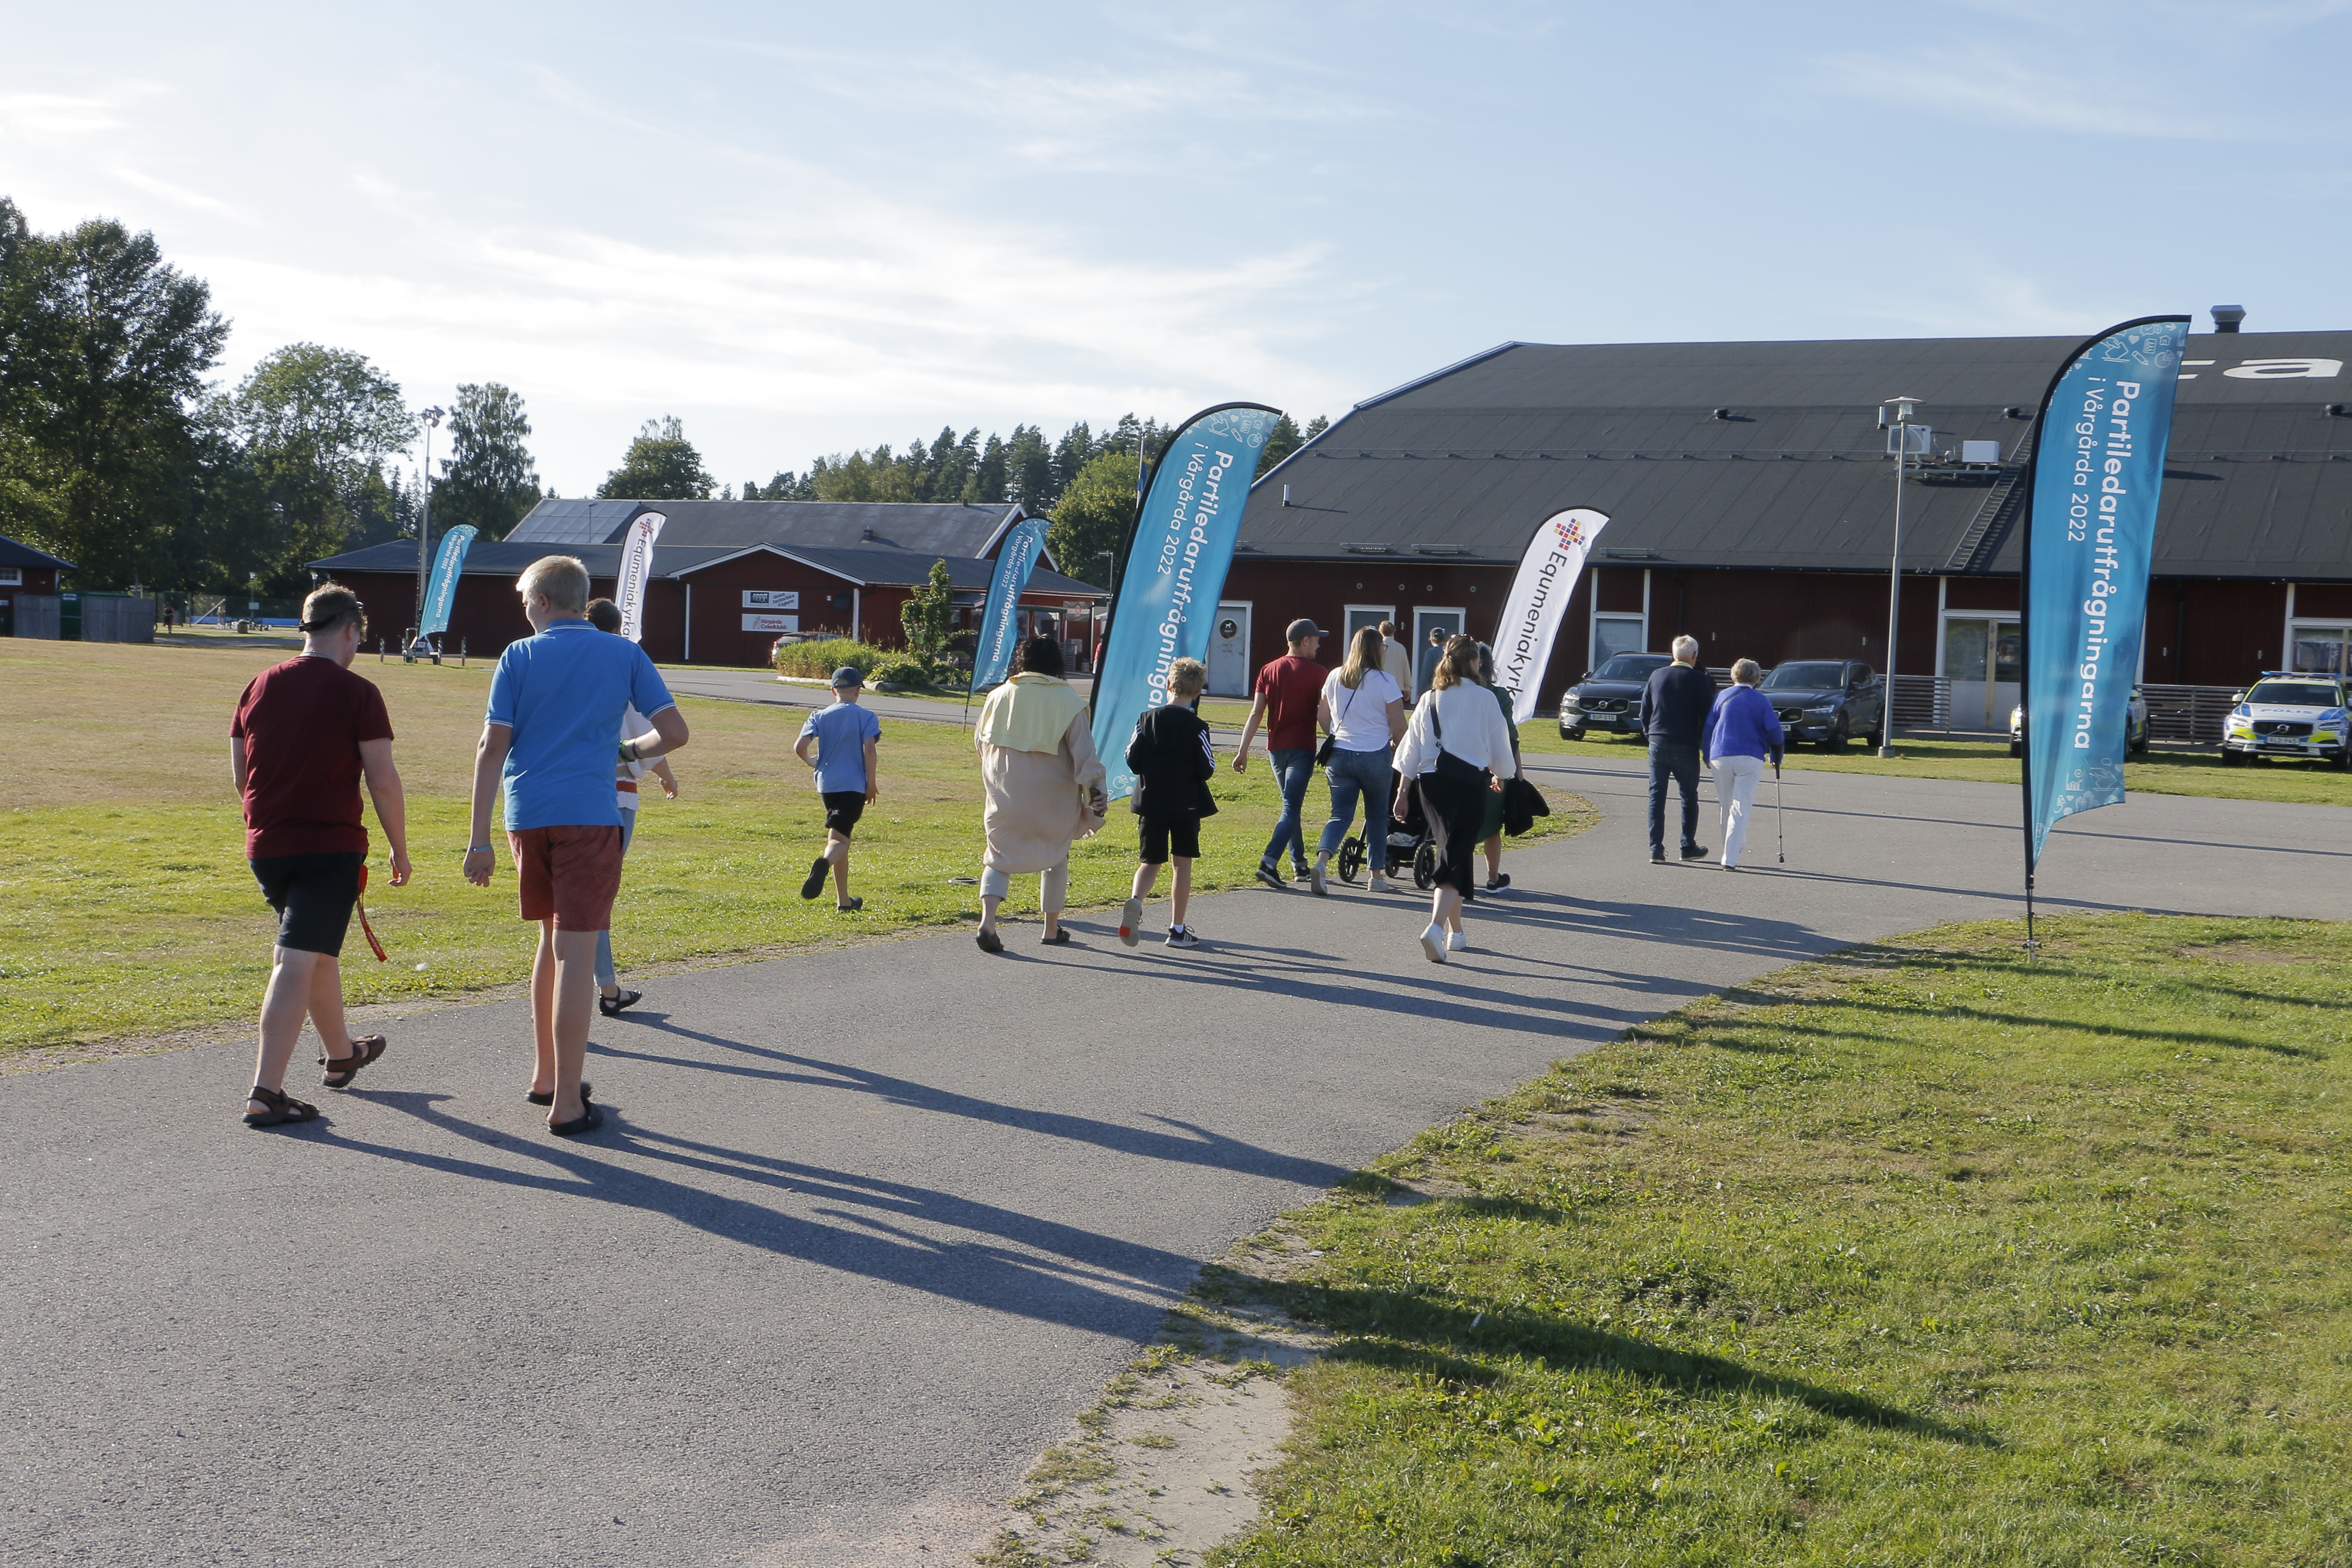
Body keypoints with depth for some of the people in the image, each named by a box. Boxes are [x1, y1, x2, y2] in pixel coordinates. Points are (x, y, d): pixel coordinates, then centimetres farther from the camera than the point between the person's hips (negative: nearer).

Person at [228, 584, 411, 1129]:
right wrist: (400, 850, 0)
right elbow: (383, 781, -11)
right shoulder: (357, 693, -9)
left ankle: (340, 1053, 41)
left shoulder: (260, 686, 7)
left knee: (317, 948, 23)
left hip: (265, 845, 6)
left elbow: (239, 775, 13)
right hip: (330, 846, -6)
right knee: (298, 960, -7)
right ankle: (266, 1093, -12)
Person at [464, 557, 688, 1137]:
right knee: (576, 954, -4)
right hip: (589, 817, -2)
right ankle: (567, 1104, -4)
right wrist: (631, 750, 21)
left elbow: (492, 749, -1)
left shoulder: (519, 657, 4)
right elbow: (674, 731, 0)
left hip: (527, 818, 3)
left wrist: (480, 839, -1)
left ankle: (546, 1075, 28)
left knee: (553, 941, 20)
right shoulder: (624, 654, 4)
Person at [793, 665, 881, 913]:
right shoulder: (866, 716, 0)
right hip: (854, 785, -4)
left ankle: (844, 901, 20)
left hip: (827, 784, 4)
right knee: (839, 839, -10)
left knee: (840, 837, 17)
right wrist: (872, 783, -4)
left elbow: (800, 747, -4)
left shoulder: (819, 716, 7)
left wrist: (811, 763, 17)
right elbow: (869, 749, -12)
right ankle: (824, 862, -47)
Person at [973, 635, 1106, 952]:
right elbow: (1083, 750, -11)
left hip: (1006, 795, 1)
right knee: (1056, 857, 16)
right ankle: (1052, 928, 22)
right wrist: (1094, 788, -7)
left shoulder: (1000, 695, 1)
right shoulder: (1067, 701, -8)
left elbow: (980, 740, 13)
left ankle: (987, 919, -15)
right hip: (1053, 795, -1)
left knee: (1000, 856, 8)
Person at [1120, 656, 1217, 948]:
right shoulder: (1196, 727, -10)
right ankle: (1177, 929, 13)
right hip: (1186, 805, -2)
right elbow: (1207, 770, -9)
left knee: (1150, 862, 9)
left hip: (1151, 803, 2)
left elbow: (1132, 761, -1)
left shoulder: (1146, 719, -2)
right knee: (1183, 863, 11)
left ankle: (1136, 900, -22)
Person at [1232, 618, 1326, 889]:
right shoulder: (1316, 673, -5)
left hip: (1276, 748, 5)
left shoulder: (1269, 671, 7)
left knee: (1291, 804, 18)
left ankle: (1299, 865, 22)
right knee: (1291, 808, -8)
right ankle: (1269, 862, -22)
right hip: (1302, 749, -5)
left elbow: (1256, 715, 5)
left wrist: (1243, 751, 6)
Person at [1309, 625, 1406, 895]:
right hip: (1375, 756, -3)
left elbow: (1322, 716, 13)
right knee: (1377, 815, 12)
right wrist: (1396, 745, 12)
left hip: (1340, 754, 3)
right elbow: (1399, 726, -8)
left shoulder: (1334, 677, 3)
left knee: (1341, 814, 5)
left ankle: (1322, 861, -19)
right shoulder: (1384, 681, -10)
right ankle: (1378, 875, 18)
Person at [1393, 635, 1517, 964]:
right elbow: (1500, 748, 5)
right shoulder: (1484, 700, -3)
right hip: (1470, 783, -4)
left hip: (1431, 782, 4)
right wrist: (1500, 776, 25)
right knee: (1458, 856, -6)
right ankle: (1437, 926, -27)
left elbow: (1411, 752, 6)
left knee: (1451, 850, 18)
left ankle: (1455, 931, 25)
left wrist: (1402, 794, 10)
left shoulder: (1429, 699, 6)